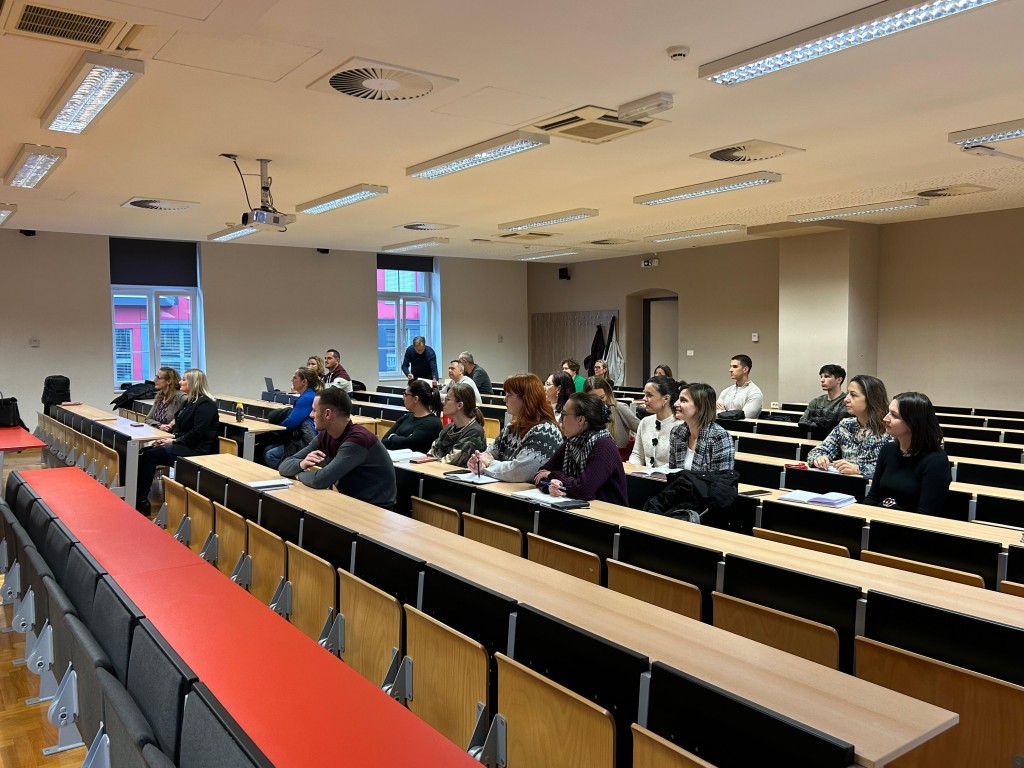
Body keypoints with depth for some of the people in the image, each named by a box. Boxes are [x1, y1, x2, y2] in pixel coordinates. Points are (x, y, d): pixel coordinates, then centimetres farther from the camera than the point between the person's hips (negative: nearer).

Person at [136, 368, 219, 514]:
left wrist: (175, 441, -15)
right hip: (184, 446, 9)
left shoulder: (205, 404, -12)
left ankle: (141, 500, -8)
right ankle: (141, 498, -15)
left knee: (149, 455, -15)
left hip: (197, 451, -9)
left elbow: (198, 433, -20)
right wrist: (171, 438, 1)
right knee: (146, 452, -10)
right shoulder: (189, 401, 17)